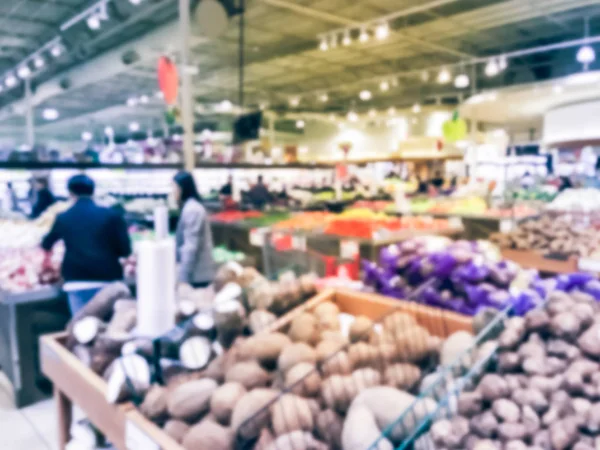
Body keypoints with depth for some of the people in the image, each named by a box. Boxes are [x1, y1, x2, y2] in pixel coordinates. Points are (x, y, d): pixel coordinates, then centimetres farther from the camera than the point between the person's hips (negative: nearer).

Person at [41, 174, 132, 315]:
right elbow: (125, 250, -3)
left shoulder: (63, 218, 6)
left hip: (77, 282, 1)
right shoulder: (111, 215, -1)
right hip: (108, 280, -1)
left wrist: (48, 252, 48)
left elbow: (47, 244, 25)